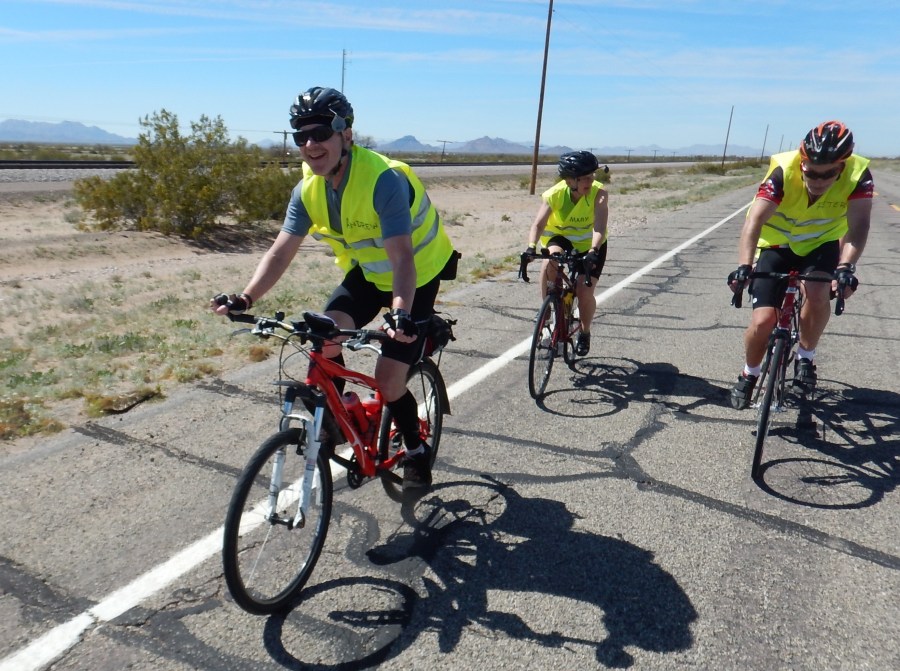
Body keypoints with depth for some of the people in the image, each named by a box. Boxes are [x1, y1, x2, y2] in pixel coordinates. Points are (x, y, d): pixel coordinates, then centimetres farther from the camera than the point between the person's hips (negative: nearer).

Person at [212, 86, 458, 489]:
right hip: (367, 272, 6)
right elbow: (281, 251, -13)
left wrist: (400, 312, -53)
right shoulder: (308, 189, -10)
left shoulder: (383, 179, -30)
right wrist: (246, 297, -27)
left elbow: (401, 256, -38)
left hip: (416, 277, -5)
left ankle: (417, 452, 19)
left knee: (388, 384, -9)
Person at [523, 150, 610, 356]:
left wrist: (593, 252, -56)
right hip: (562, 237, 0)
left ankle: (585, 333, 18)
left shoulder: (599, 193, -26)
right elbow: (538, 224, -34)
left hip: (590, 244, 0)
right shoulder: (555, 194, -24)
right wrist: (531, 247, -53)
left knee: (585, 293, -14)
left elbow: (599, 228, -38)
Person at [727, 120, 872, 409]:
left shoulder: (858, 175, -24)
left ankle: (805, 357, 0)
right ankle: (749, 375, 16)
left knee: (818, 297, -29)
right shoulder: (784, 171, -29)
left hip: (821, 244, 1)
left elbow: (857, 226, -34)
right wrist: (744, 266, -53)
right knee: (763, 320, -13)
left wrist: (846, 267, -52)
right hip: (777, 245, -1)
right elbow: (754, 220, -39)